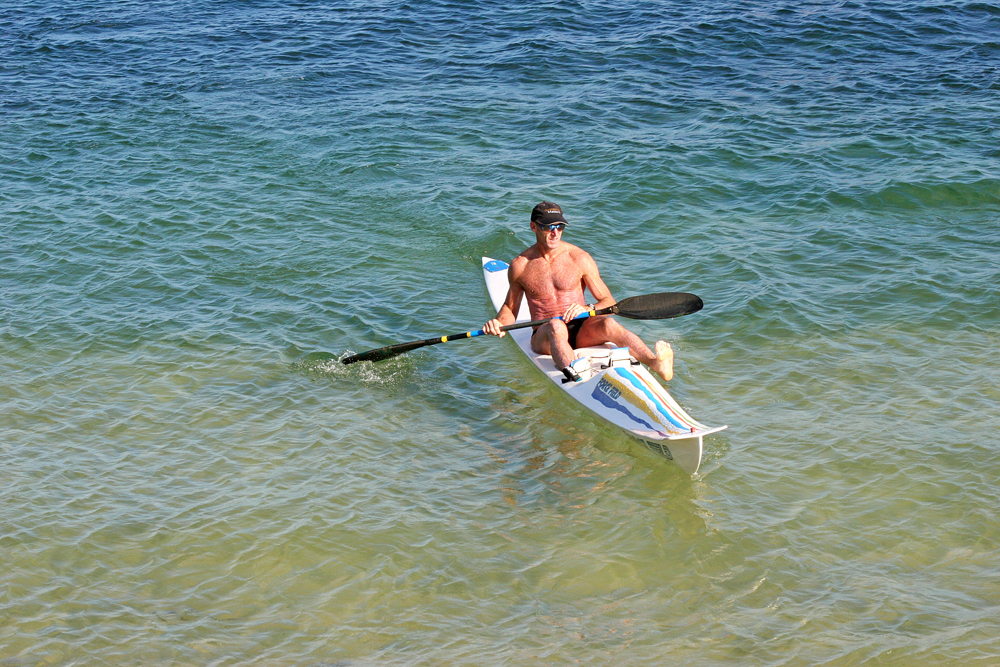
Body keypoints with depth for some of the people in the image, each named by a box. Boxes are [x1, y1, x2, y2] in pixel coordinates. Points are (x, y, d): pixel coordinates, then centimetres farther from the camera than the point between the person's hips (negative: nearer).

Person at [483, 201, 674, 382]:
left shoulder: (580, 259, 2)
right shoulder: (520, 266, 4)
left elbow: (609, 303, 1)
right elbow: (510, 307, 17)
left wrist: (587, 309, -20)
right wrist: (499, 323, -6)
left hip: (581, 332, 1)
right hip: (544, 336, -1)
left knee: (608, 324, -31)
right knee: (556, 326, -37)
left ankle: (656, 364, -55)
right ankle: (577, 376, -68)